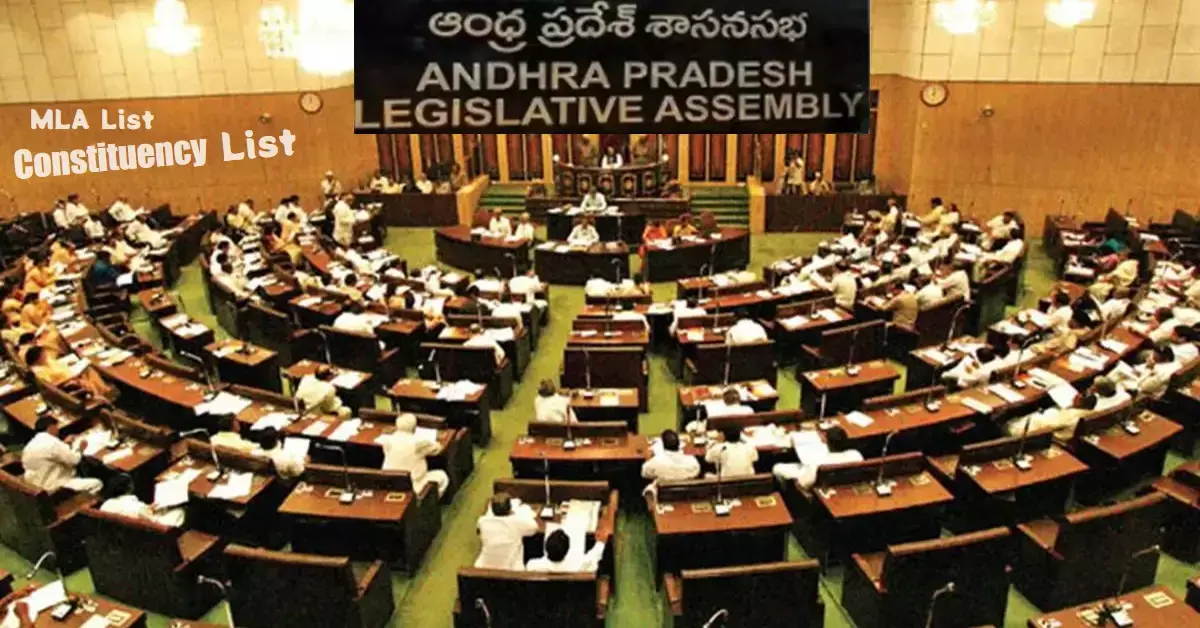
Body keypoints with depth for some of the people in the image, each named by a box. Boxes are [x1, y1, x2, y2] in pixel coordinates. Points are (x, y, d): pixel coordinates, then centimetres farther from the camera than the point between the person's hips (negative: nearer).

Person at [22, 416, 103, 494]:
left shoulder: (32, 443, 11)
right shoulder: (51, 442, -20)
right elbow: (74, 460, -17)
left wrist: (64, 444, 16)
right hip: (52, 487, -11)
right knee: (96, 484, -12)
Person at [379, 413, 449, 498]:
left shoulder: (388, 440, -11)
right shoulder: (419, 442, -20)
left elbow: (377, 440, 13)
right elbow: (437, 448, -3)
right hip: (413, 487, -5)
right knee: (441, 476, 17)